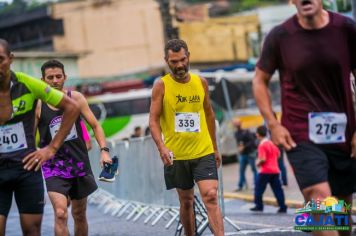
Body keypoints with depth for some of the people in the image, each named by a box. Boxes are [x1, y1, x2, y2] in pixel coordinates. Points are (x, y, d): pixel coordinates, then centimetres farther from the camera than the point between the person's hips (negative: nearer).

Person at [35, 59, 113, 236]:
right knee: (60, 213, -21)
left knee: (79, 215, 15)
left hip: (79, 163, 3)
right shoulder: (38, 104, -6)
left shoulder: (76, 98, 0)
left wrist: (104, 150, -8)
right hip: (54, 166, -3)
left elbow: (95, 125, 4)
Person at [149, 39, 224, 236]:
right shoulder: (161, 85, -5)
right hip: (176, 155, -1)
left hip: (204, 152, 1)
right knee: (186, 201, 10)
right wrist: (162, 147, -25)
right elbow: (153, 121, -8)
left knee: (211, 197, -12)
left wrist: (215, 148, 17)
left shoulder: (201, 82, 4)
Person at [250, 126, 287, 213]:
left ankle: (259, 206, 6)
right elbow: (278, 154, 23)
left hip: (265, 171, -7)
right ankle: (282, 207, 1)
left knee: (259, 188, 6)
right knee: (277, 189, 5)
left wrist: (258, 163, -2)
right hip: (275, 170, 7)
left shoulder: (262, 145, -13)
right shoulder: (272, 143, 11)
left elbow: (263, 159, -20)